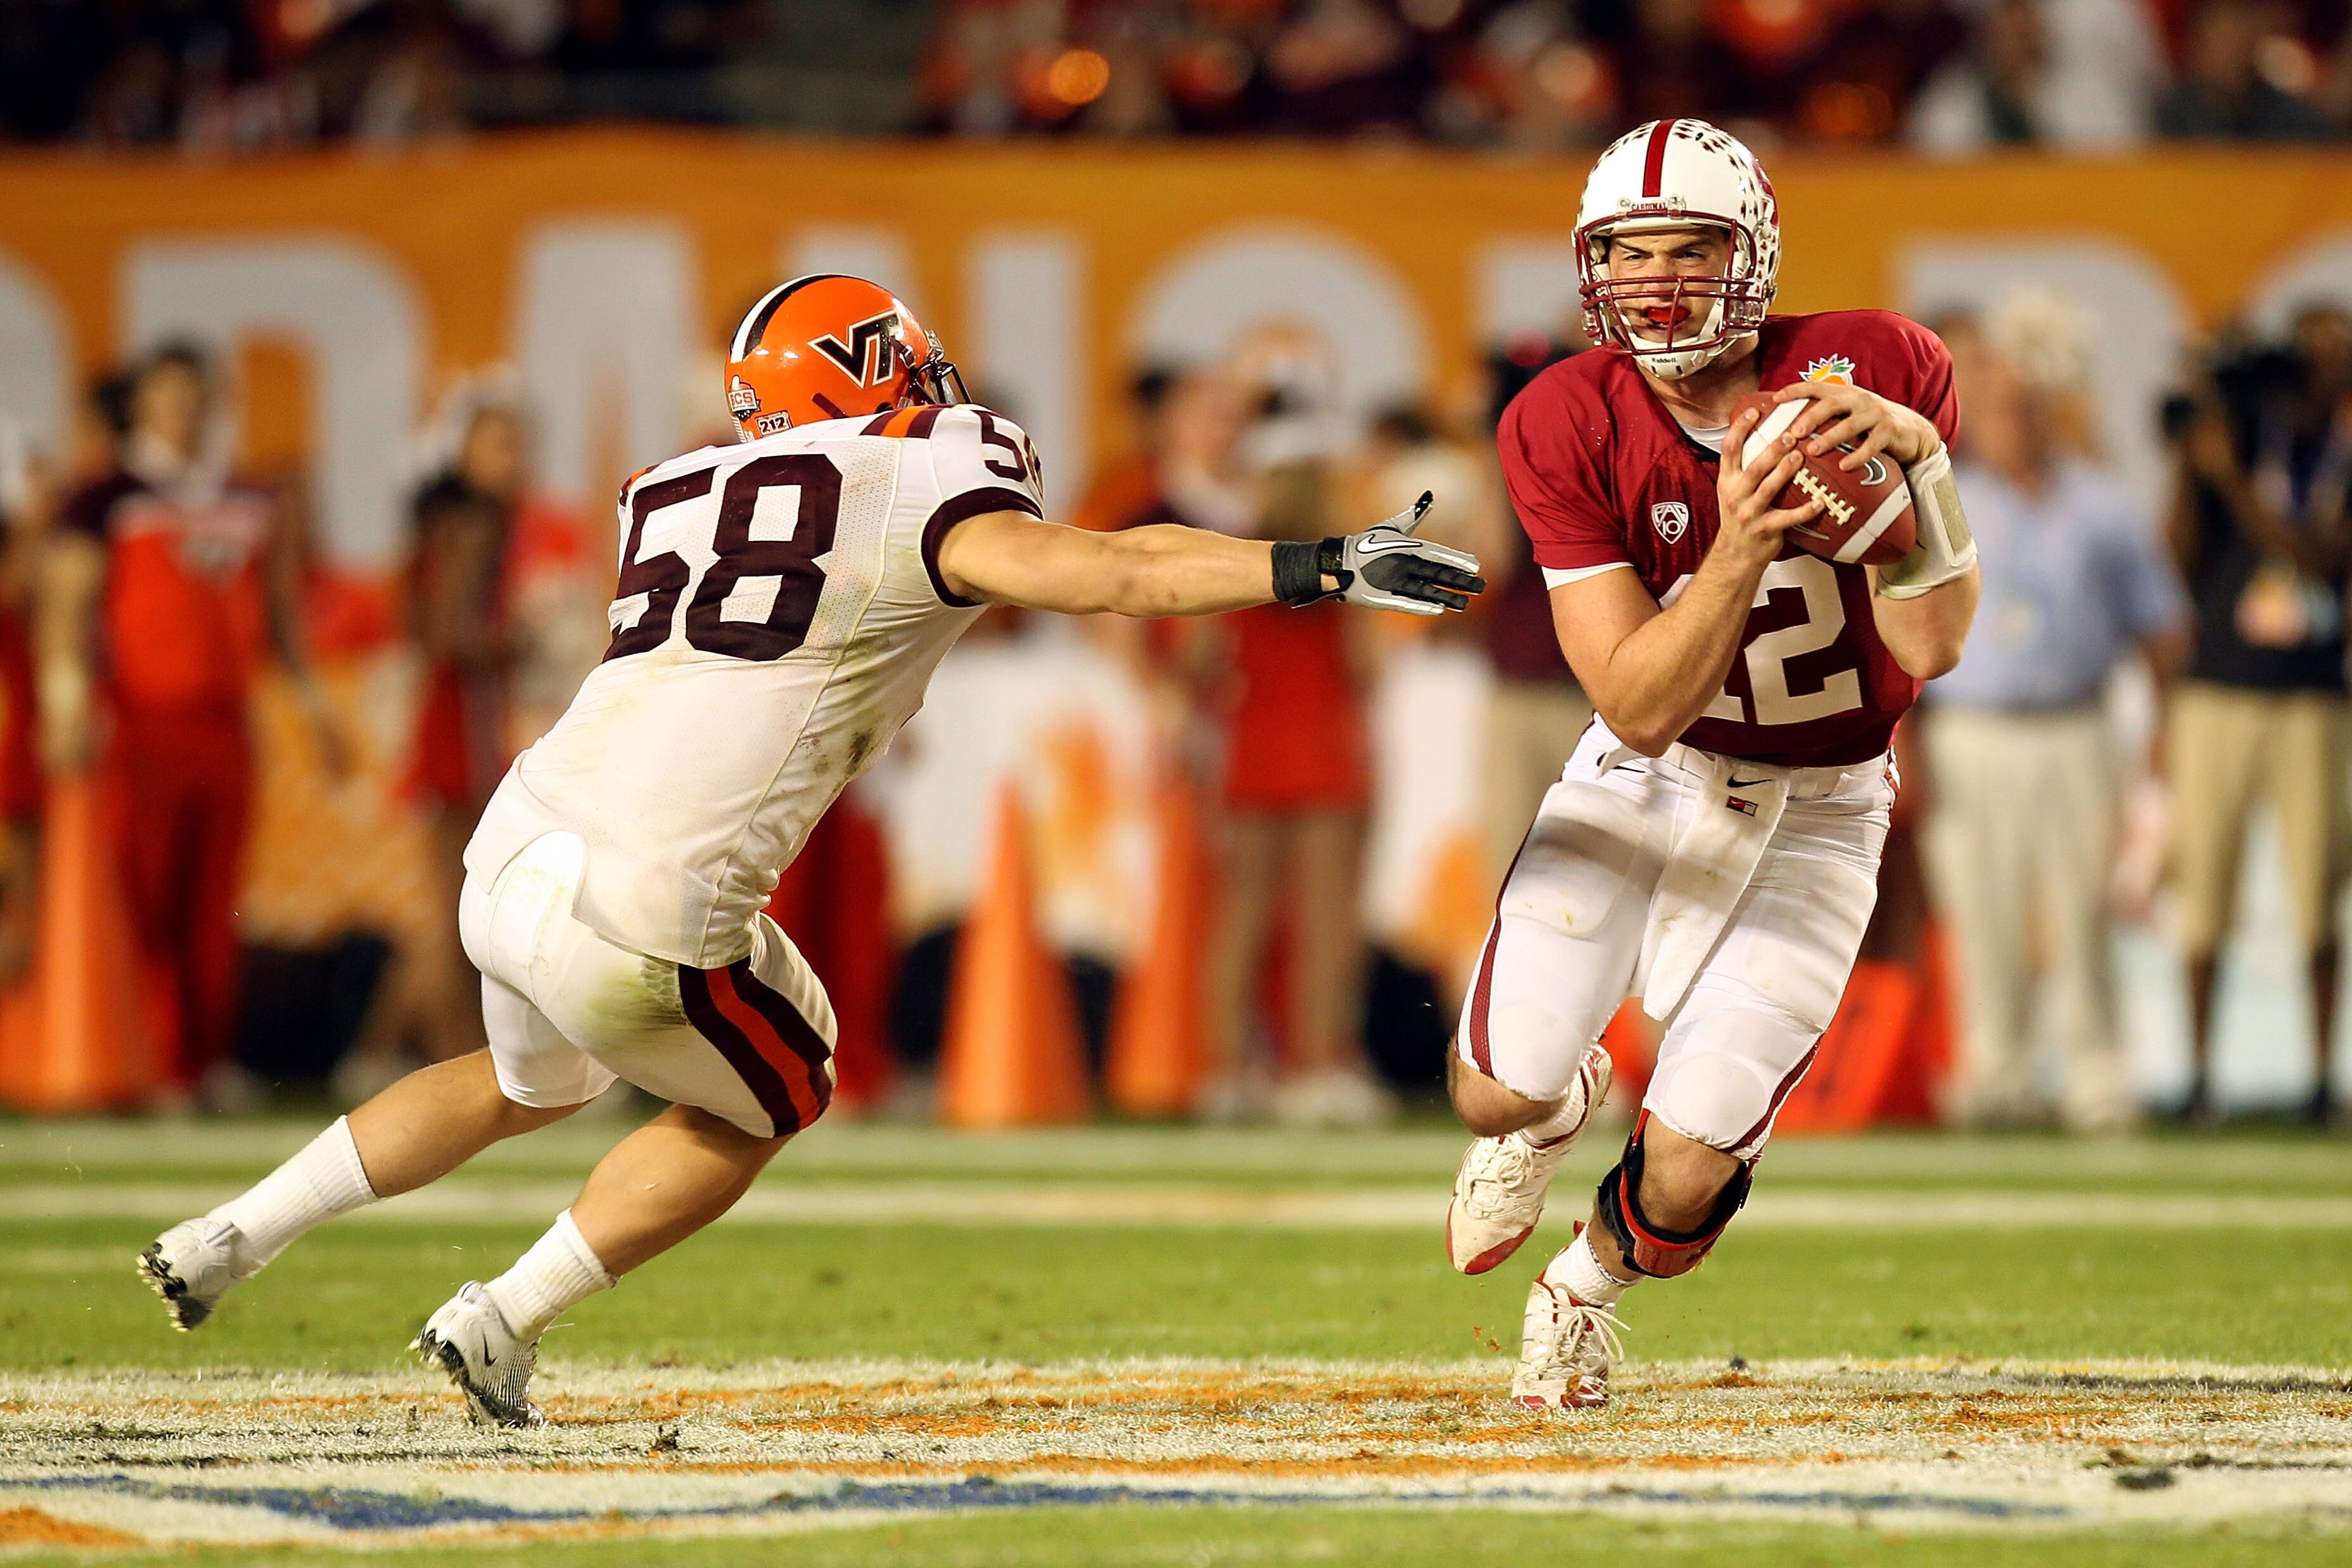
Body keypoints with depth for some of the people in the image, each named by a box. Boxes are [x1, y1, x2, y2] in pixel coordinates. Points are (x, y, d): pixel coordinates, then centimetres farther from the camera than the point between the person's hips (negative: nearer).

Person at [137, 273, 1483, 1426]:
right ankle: (503, 1325, 21)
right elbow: (1106, 576, -14)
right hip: (637, 924, -7)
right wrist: (1323, 571, -14)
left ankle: (227, 1240, 36)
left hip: (512, 854, 7)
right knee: (764, 1104, 24)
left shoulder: (673, 498, 17)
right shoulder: (918, 499, -3)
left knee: (535, 1083, 36)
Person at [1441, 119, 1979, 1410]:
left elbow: (1932, 649, -19)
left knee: (1684, 1181, -9)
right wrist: (1738, 551, -39)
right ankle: (1560, 1101, 29)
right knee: (1497, 1093, -12)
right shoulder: (1570, 429, -18)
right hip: (1646, 777, 1)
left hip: (1814, 816, -1)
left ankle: (1588, 1281, 30)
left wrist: (1918, 464, -34)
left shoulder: (1867, 376, -19)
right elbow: (1641, 709, -23)